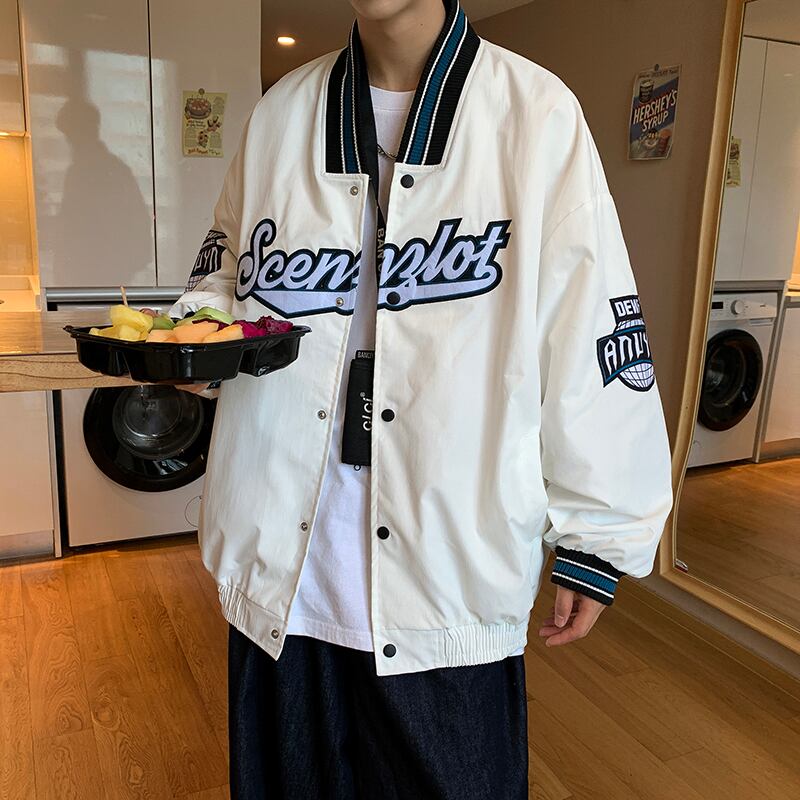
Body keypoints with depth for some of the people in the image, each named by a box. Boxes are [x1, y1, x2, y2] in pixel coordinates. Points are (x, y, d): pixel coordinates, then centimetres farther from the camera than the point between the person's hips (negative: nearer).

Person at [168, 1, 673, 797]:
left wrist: (596, 540, -2)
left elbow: (591, 338, -5)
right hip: (282, 567, 4)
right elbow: (227, 275, 16)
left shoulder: (537, 115, -4)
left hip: (449, 574, -3)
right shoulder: (279, 113, 7)